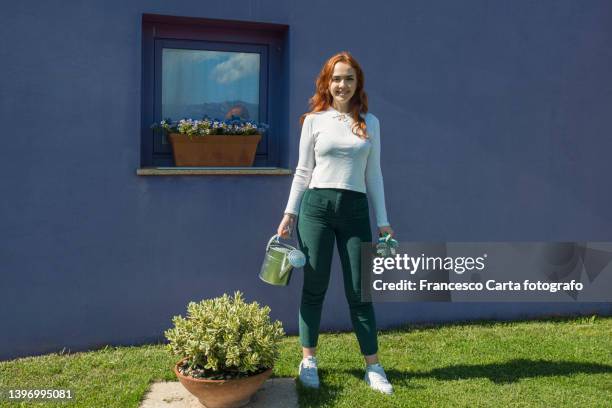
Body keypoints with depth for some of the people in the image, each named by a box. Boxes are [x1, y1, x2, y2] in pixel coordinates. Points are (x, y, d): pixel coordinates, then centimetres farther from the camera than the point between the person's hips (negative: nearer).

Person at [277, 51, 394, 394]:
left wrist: (383, 221, 7)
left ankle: (373, 367, 15)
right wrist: (289, 213, 2)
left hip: (355, 209, 1)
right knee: (314, 287, 6)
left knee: (359, 291, 4)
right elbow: (303, 171, 7)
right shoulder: (314, 120, 4)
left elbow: (373, 174, 10)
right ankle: (309, 360, 21)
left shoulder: (370, 123, 8)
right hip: (316, 205, -1)